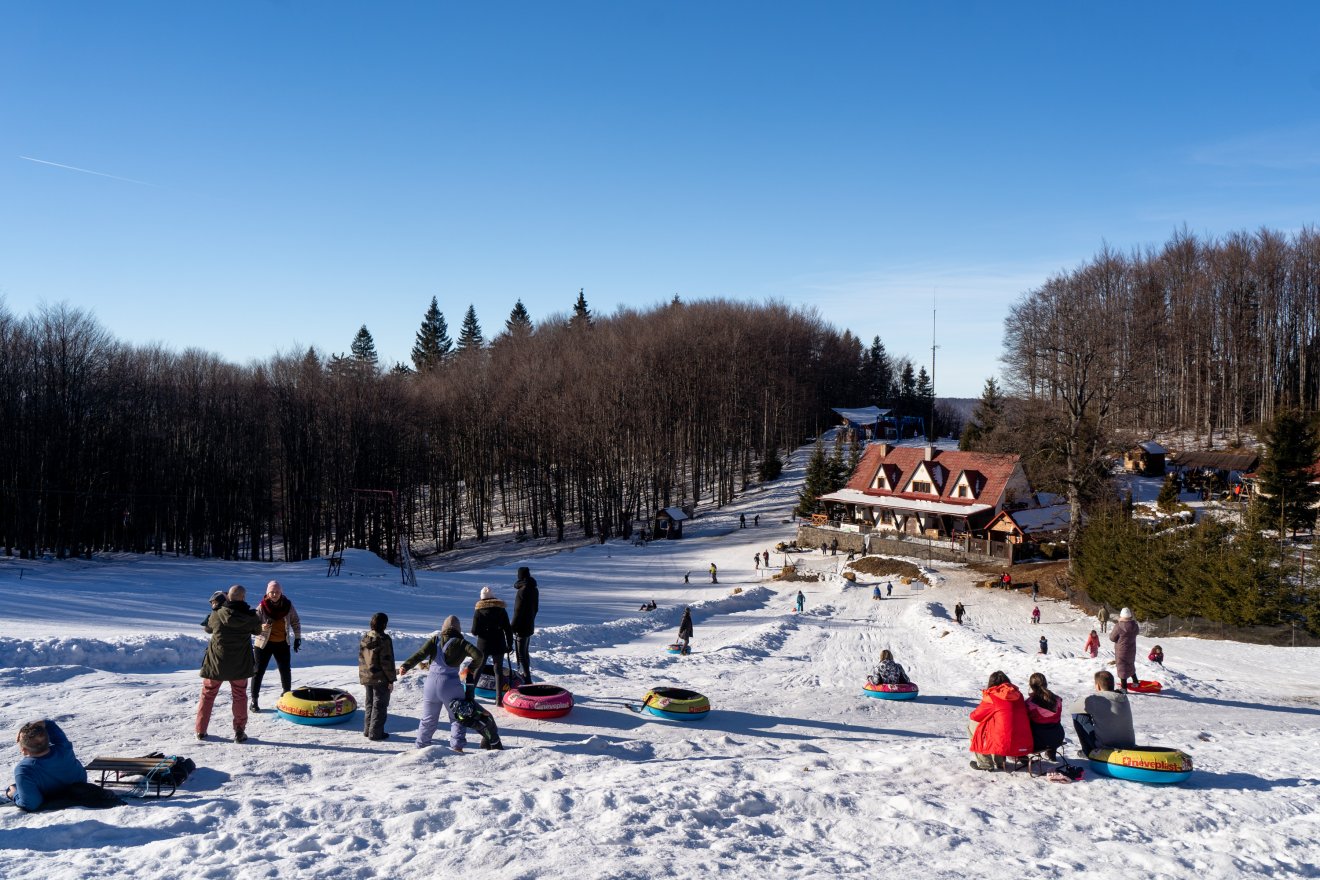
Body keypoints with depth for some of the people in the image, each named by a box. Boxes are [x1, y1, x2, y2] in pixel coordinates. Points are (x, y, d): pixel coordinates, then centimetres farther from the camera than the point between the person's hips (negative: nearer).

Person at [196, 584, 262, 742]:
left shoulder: (217, 615, -13)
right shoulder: (250, 616, -12)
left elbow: (207, 627, 7)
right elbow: (258, 630, 8)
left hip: (215, 663, 0)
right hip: (240, 664, 0)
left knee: (207, 694, 17)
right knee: (240, 696, 14)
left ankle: (201, 730, 22)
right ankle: (239, 732, 12)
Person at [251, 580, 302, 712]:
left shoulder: (288, 605, -8)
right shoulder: (261, 607, -17)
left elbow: (295, 622, 5)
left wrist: (297, 637, 5)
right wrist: (262, 627, -36)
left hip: (282, 644, 3)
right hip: (264, 643, -3)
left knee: (286, 670, 13)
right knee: (259, 671, -1)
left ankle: (287, 695, 34)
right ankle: (254, 701, 8)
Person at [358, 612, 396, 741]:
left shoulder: (364, 637, 4)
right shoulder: (383, 639, -18)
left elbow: (361, 658, 11)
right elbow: (387, 661, -17)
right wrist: (391, 679, -10)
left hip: (367, 677, 7)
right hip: (381, 678, -7)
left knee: (369, 704, 18)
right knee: (380, 705, 2)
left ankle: (367, 730, 24)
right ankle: (375, 733, 4)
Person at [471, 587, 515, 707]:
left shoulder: (478, 611, -6)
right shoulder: (501, 610, -1)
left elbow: (474, 631, -9)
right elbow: (508, 629, -2)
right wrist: (510, 644, 7)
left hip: (483, 645, 0)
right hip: (498, 645, 0)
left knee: (478, 668, 17)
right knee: (498, 670, 4)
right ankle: (499, 699, -4)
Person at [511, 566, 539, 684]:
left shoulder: (523, 590, -21)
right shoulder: (534, 589, 7)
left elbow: (518, 611, -20)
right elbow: (536, 608, 15)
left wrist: (513, 627, -14)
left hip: (522, 627, -9)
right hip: (530, 626, 9)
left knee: (521, 653, -5)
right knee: (526, 652, 20)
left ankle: (527, 679, -8)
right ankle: (526, 675, 30)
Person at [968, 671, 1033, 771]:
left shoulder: (991, 696, -4)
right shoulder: (1018, 695, 9)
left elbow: (975, 716, 7)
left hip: (1004, 746, -6)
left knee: (972, 723, 15)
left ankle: (985, 763, 17)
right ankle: (999, 761, 31)